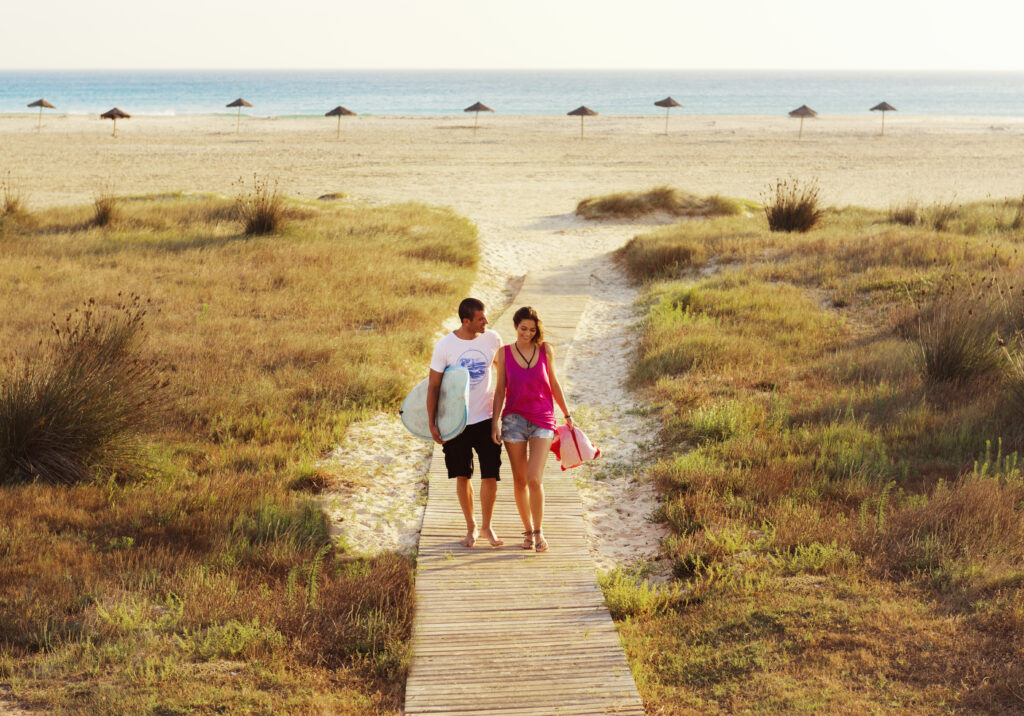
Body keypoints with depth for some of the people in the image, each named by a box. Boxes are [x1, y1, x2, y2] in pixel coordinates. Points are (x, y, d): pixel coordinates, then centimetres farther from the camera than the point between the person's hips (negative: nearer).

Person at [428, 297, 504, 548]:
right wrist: (432, 424, -5)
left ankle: (487, 527, 18)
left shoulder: (492, 338, -5)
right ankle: (471, 527, 25)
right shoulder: (445, 346, -11)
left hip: (486, 418, 1)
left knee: (490, 475, -1)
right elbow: (433, 386, -4)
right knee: (462, 476, 9)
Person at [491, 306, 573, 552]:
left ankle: (539, 530, 3)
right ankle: (528, 531, 21)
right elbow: (500, 390, 4)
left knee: (534, 479, -13)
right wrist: (495, 422, -4)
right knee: (520, 480, 6)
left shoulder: (545, 350, 1)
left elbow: (553, 383, 13)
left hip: (542, 420, -1)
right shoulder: (504, 353, 1)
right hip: (514, 419, 1)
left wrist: (567, 414, 17)